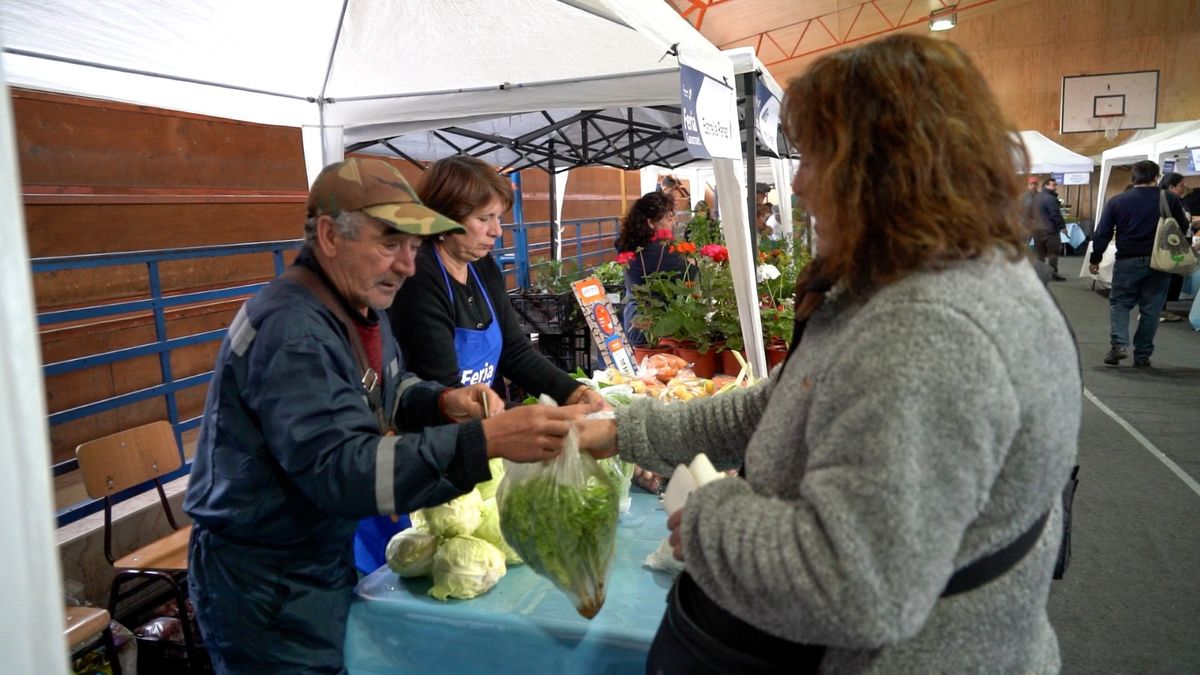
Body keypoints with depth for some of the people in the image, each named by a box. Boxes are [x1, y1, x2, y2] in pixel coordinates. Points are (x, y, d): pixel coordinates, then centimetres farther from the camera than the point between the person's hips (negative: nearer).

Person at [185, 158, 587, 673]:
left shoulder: (358, 304, 4)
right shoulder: (293, 331, -29)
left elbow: (383, 392, 14)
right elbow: (341, 469, -37)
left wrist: (443, 402, -9)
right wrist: (484, 441, -45)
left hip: (324, 555, 9)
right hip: (267, 584, -9)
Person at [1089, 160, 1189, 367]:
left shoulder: (1117, 201, -1)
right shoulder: (1170, 199, -1)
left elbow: (1102, 233, -2)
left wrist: (1095, 259, 6)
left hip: (1128, 261, 0)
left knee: (1119, 302, 12)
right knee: (1151, 308, 8)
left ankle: (1119, 344, -7)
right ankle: (1142, 354, 11)